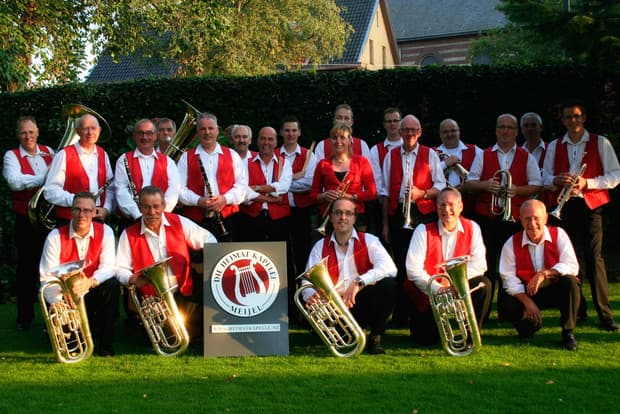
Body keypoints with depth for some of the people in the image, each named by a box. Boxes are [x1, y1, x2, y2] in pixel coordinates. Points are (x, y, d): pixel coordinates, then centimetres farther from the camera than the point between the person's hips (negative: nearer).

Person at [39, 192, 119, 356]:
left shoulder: (105, 232, -6)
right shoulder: (56, 236, -10)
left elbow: (108, 267, -16)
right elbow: (47, 277, -16)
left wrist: (90, 281, -39)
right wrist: (58, 304, -33)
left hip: (93, 294, 1)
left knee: (112, 285, -30)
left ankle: (106, 343, -17)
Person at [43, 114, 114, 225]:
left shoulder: (103, 155, 12)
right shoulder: (64, 155, -4)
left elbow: (111, 188, 14)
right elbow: (50, 191, -10)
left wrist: (106, 209, -4)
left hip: (98, 220, 4)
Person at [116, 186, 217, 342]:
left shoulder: (179, 222, 5)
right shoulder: (129, 234, 2)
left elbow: (207, 239, 9)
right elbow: (121, 270, 1)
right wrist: (132, 279, -20)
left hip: (183, 292, 2)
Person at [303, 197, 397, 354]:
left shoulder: (368, 241, 0)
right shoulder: (320, 247, 7)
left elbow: (389, 268, -20)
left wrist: (359, 282, -34)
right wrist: (310, 296, -29)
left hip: (364, 303, -1)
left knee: (388, 284, -29)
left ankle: (375, 337, -7)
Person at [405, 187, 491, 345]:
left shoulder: (472, 228, -4)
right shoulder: (423, 231, -10)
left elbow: (479, 264, -12)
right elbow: (413, 270, -18)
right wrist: (437, 289, -29)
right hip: (428, 292, -2)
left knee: (483, 284, -26)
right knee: (426, 340, -12)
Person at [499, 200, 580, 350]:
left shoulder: (558, 235, -8)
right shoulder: (511, 243, -6)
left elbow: (572, 267, -18)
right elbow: (509, 277, -12)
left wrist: (544, 273, -31)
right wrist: (527, 301, -24)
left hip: (556, 290, -1)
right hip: (526, 294, 1)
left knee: (570, 282, -32)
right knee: (508, 306, -27)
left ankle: (568, 332, -14)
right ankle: (532, 323, 10)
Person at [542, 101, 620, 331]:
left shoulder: (600, 143, 4)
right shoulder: (554, 147, 14)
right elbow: (545, 176, 14)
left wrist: (586, 182, -14)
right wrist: (556, 180, -10)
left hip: (590, 206, -3)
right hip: (564, 207, 4)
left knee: (593, 258, -11)